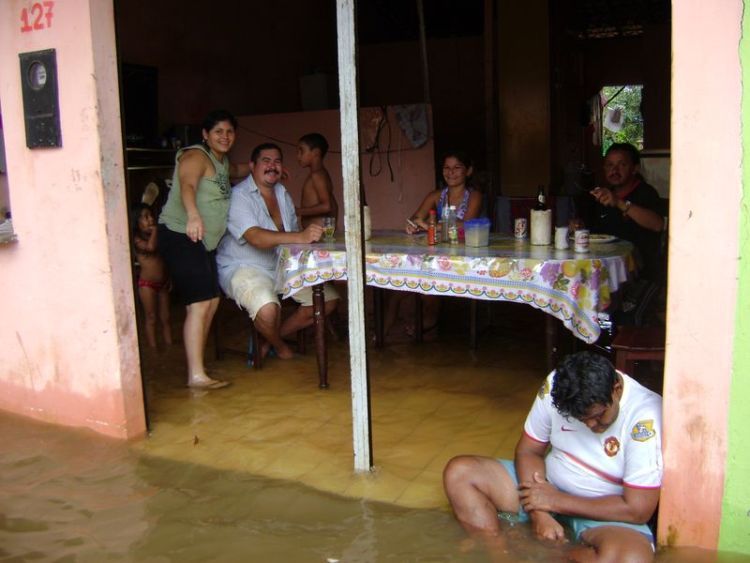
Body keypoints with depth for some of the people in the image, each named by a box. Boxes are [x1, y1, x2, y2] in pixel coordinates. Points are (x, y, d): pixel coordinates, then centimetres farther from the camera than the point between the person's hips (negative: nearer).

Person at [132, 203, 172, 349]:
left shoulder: (158, 237, 8)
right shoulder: (137, 240, -11)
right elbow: (150, 246, -32)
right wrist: (154, 231, -18)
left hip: (162, 283, 6)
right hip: (147, 284, -6)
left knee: (165, 318, 10)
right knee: (151, 318, 0)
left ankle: (169, 346, 16)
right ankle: (153, 349, 6)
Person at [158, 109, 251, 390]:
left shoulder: (222, 161, 17)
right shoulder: (196, 156, -12)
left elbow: (237, 170, 43)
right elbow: (187, 186, -33)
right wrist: (193, 216, -52)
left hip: (204, 241, 10)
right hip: (181, 236, -10)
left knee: (212, 300, 10)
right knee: (200, 303, -17)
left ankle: (196, 364, 20)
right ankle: (196, 375, -17)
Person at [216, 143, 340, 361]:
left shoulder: (283, 195, 14)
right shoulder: (238, 196, -14)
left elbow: (293, 232, 15)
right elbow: (256, 238, -31)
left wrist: (311, 235, -8)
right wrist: (301, 237, -42)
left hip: (283, 268, 8)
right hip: (243, 269, -8)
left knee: (329, 299, -1)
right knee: (268, 308, -36)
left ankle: (272, 336, 12)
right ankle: (279, 345, 1)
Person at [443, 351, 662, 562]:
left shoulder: (644, 418, -26)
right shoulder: (557, 386, -14)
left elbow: (637, 509, -23)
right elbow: (528, 451, -3)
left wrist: (556, 501, -19)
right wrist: (541, 515, -19)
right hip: (549, 485, 4)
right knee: (458, 472, -11)